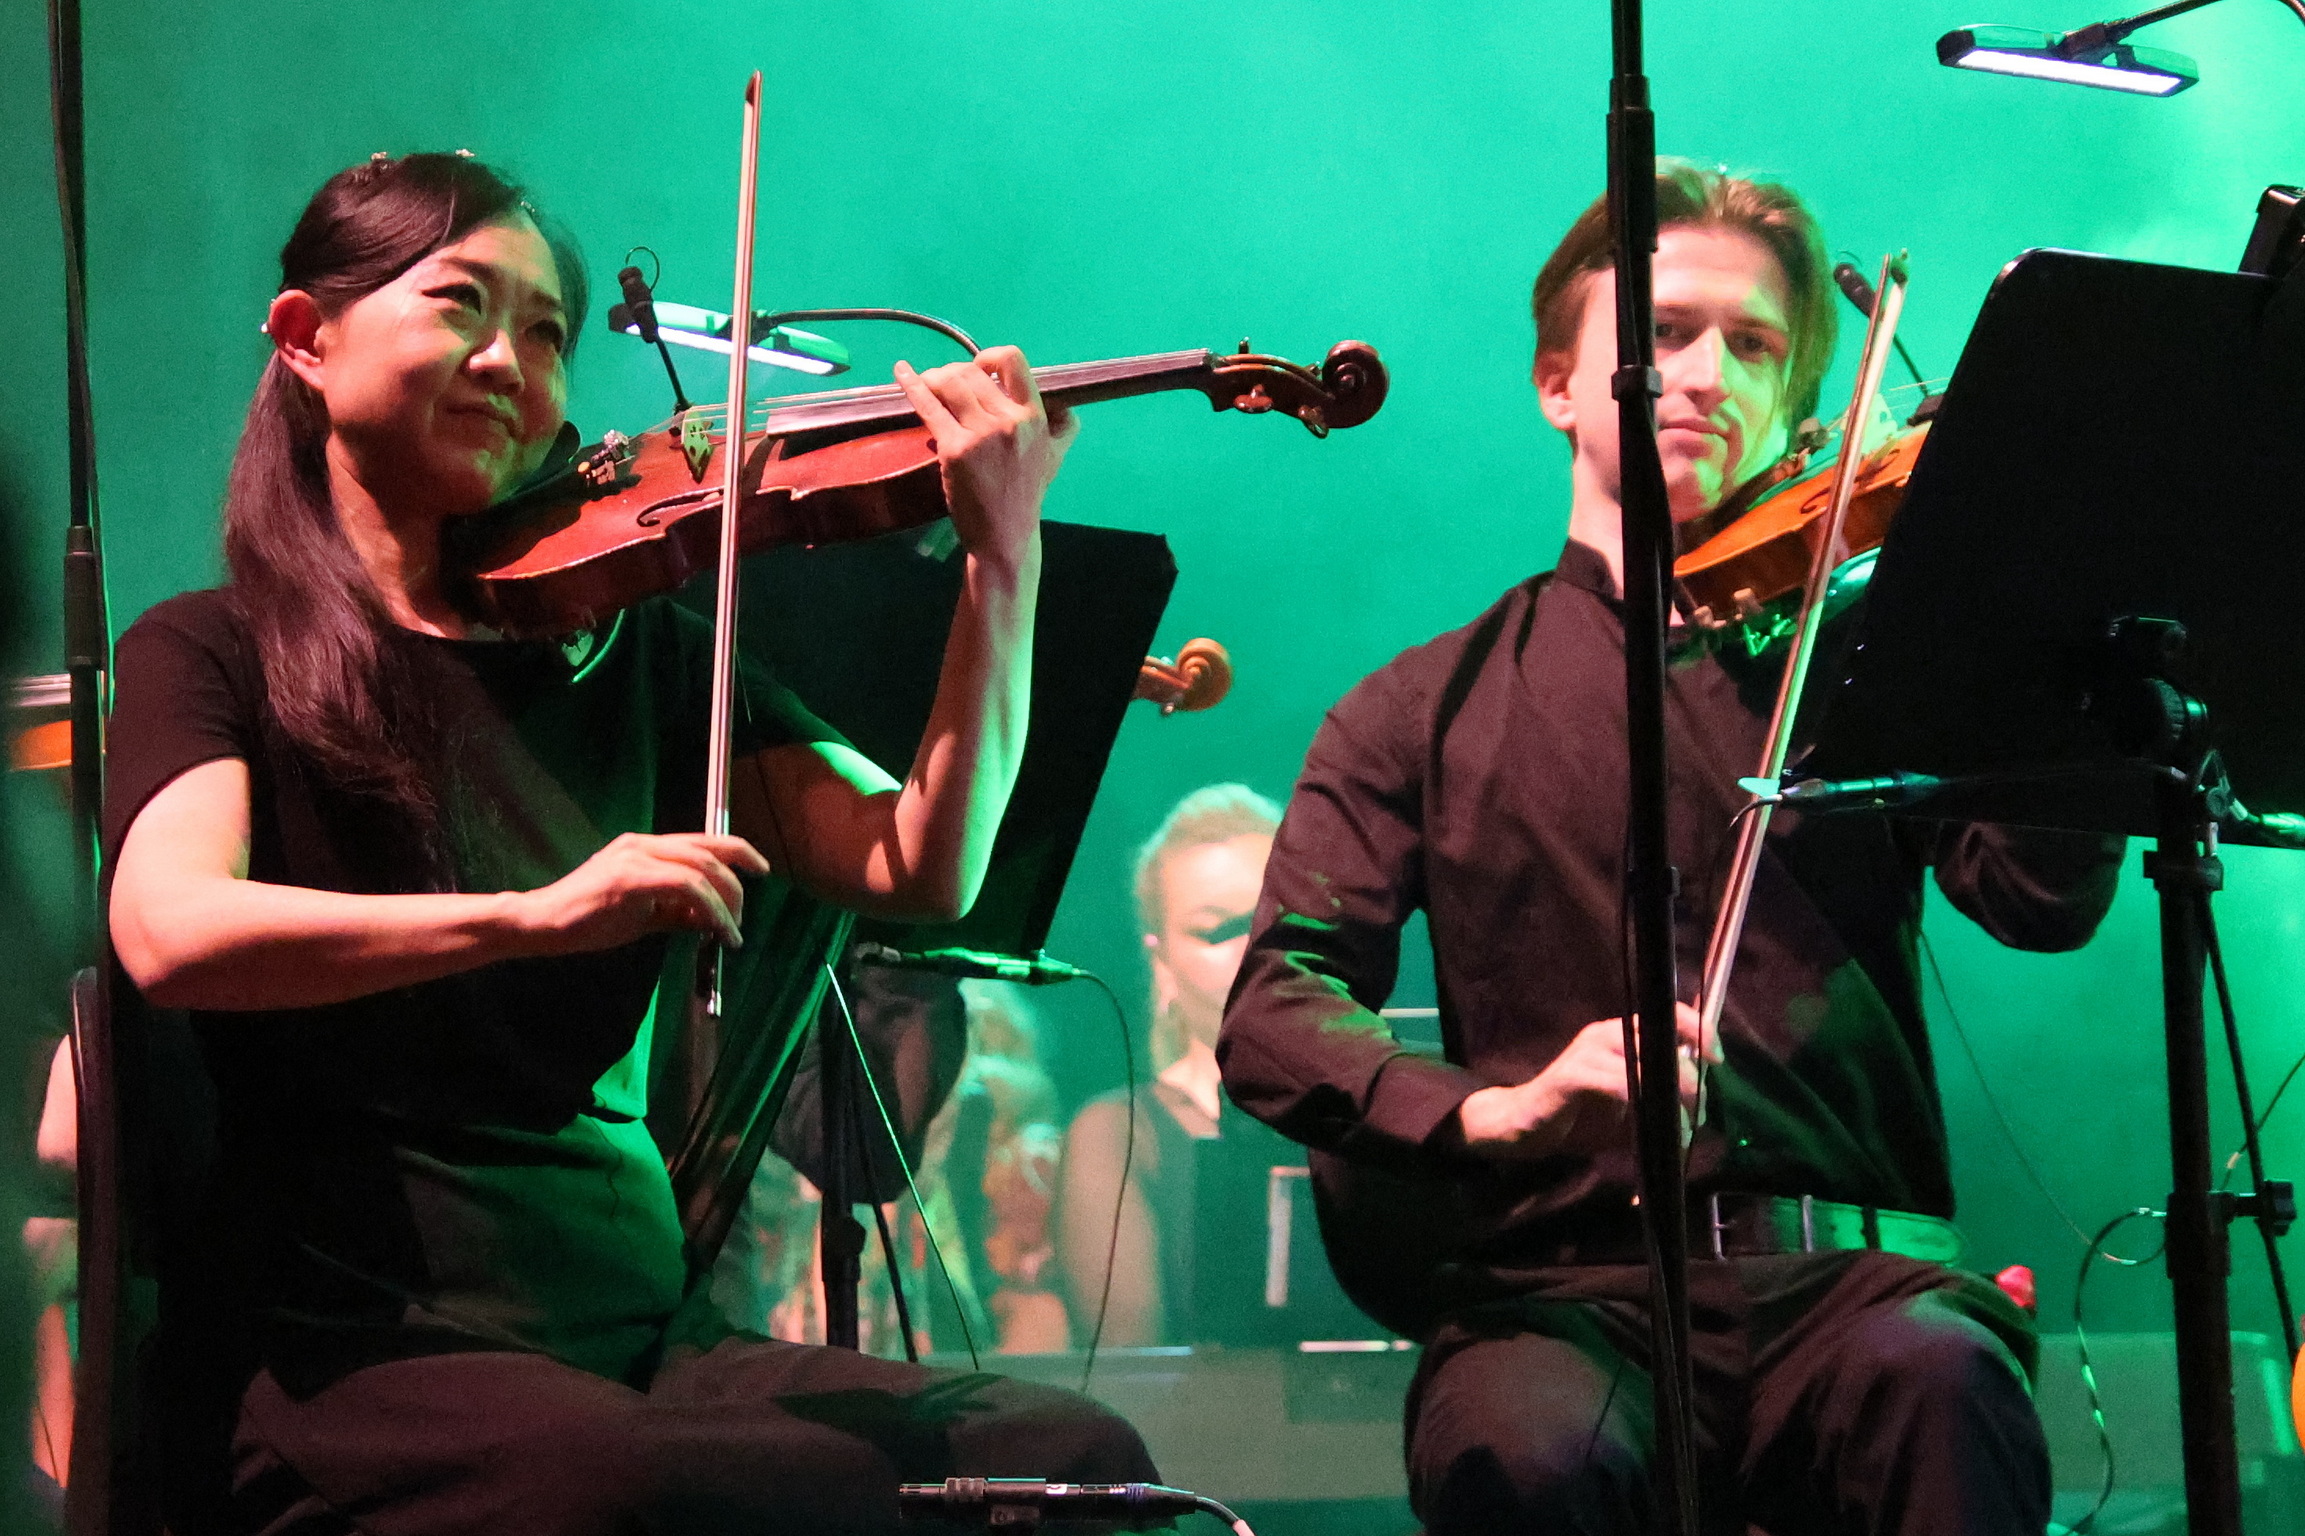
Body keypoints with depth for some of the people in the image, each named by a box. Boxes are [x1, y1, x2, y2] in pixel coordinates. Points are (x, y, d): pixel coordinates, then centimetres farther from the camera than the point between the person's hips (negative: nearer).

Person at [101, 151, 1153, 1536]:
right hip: (343, 1351, -5)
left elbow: (923, 870, 4)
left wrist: (1003, 556, -8)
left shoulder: (631, 655, 16)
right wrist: (539, 914, -30)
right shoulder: (215, 654, 3)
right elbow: (170, 931, -18)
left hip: (635, 1331, 5)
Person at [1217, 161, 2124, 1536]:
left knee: (1936, 1379, -34)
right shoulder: (1431, 710, 16)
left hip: (1852, 1270, 1)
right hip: (1565, 1287, -1)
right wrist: (1492, 1105, -20)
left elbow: (2047, 900, -1)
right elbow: (1276, 1012, 1)